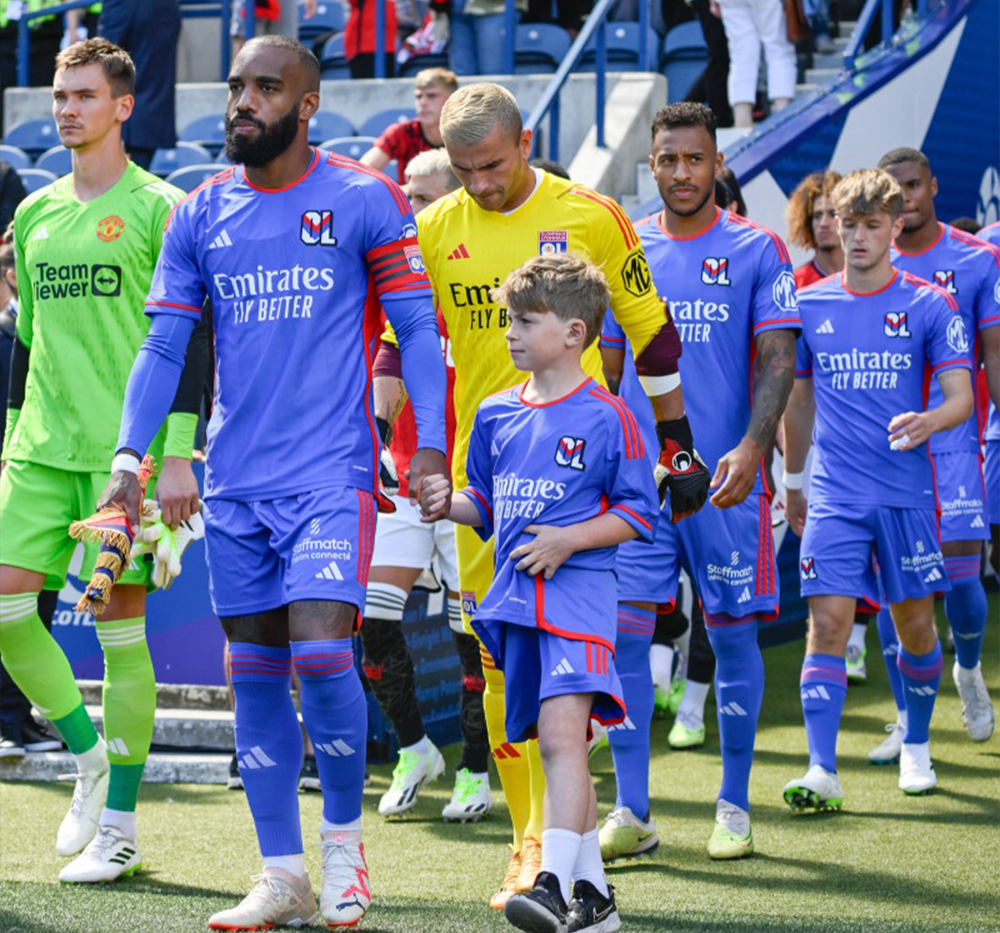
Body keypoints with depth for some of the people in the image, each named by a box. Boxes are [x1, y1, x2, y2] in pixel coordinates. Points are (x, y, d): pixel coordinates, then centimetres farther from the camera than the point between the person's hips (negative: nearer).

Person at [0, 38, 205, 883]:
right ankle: (89, 755, 15)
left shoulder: (158, 209, -3)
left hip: (127, 446, -6)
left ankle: (119, 824, 5)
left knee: (120, 623, -3)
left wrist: (178, 456, -12)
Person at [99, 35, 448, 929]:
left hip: (331, 473, -4)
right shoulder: (200, 215, 8)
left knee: (321, 651, -16)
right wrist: (129, 457, 0)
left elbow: (418, 327, 0)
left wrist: (431, 445, -9)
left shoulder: (365, 200, -3)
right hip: (235, 483, 5)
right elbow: (163, 345, 10)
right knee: (255, 672, 5)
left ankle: (344, 838, 8)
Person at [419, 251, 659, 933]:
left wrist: (568, 539, -13)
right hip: (515, 597, 7)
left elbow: (638, 512, -3)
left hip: (579, 592, -7)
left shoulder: (606, 417, -5)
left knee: (561, 730, -22)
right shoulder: (496, 415, 13)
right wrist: (451, 504, 3)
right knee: (556, 744, 11)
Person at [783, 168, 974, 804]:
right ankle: (822, 773, -15)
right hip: (834, 495, 1)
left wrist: (927, 422, -26)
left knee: (915, 626, 7)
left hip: (907, 493, -1)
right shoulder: (809, 306, 7)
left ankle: (916, 747, 30)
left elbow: (962, 396, -4)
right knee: (827, 623, -11)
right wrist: (792, 482, 22)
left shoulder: (930, 305, 0)